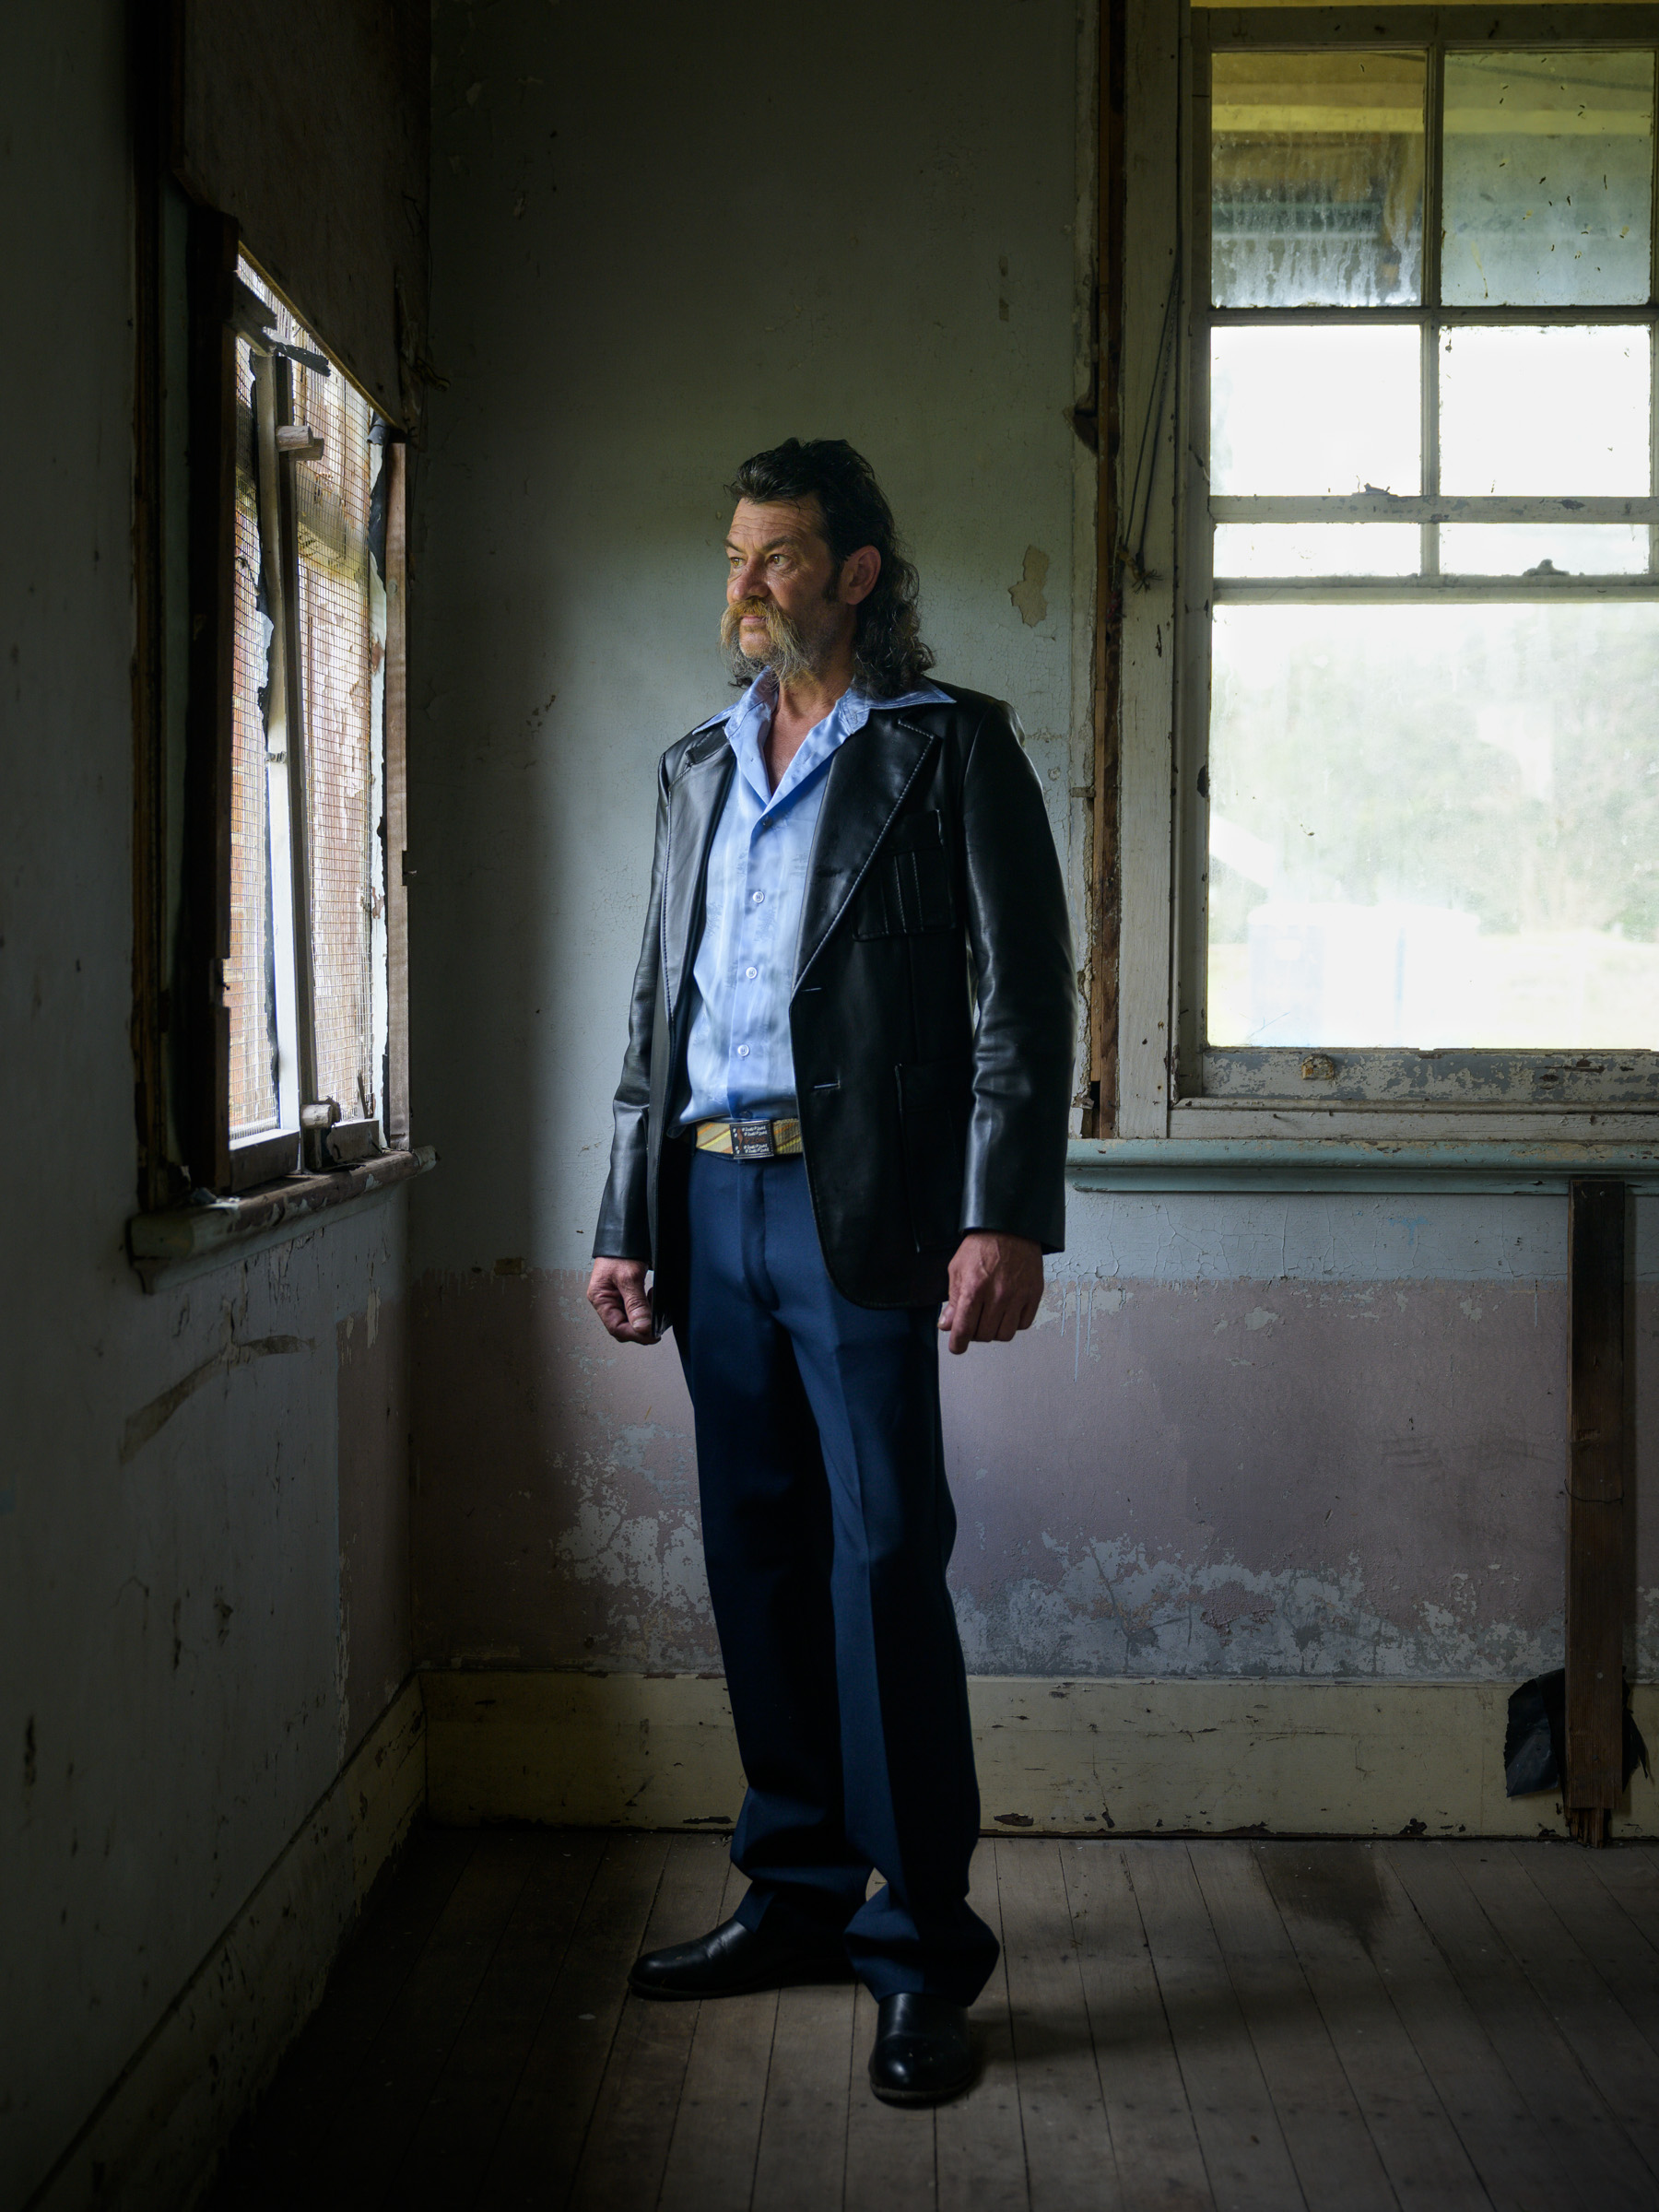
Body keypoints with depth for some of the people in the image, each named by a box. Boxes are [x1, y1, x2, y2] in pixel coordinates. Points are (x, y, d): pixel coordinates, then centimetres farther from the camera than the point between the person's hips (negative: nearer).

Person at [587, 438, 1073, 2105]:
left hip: (861, 1203, -6)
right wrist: (625, 1221, 14)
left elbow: (1021, 995, -6)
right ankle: (800, 1895, 24)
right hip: (712, 1208, 6)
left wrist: (1005, 1217, -16)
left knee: (883, 1561, -6)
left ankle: (920, 1951, 4)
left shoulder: (950, 748, 2)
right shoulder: (696, 768, 19)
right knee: (758, 1558, 10)